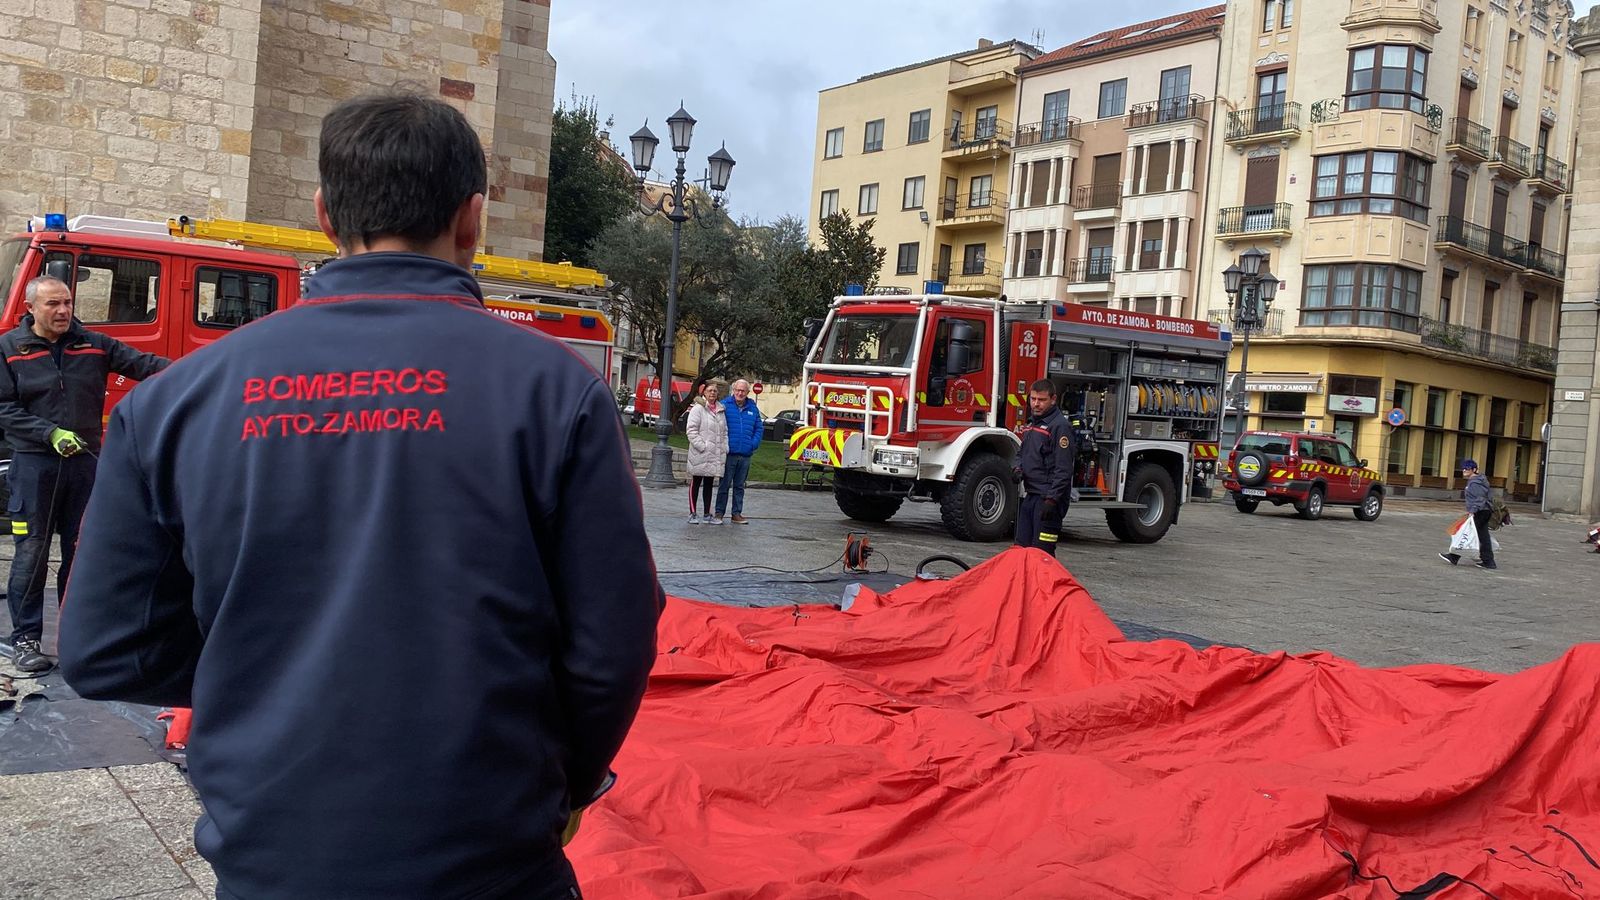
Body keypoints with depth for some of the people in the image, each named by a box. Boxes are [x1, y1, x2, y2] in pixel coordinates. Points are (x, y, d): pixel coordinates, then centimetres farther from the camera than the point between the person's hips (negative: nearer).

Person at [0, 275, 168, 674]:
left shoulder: (94, 344, 5)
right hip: (34, 462, -3)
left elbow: (141, 363, -3)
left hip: (85, 460, 3)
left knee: (81, 550, 11)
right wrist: (51, 434, -18)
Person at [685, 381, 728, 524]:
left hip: (716, 455, 6)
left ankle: (707, 515, 17)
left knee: (709, 484, 11)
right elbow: (692, 430, -11)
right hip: (700, 455, -6)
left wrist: (725, 449, 5)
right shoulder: (698, 408, -6)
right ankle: (693, 514, 9)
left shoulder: (721, 410, 13)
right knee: (696, 483, 3)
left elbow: (724, 432, 17)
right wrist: (701, 446, -18)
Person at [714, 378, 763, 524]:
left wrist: (754, 444, 1)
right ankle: (719, 513, 8)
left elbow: (758, 428, 14)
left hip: (745, 455, 4)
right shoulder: (724, 405, -3)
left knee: (739, 486, 11)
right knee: (724, 485, 1)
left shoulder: (753, 408, 10)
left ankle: (737, 513, 17)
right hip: (729, 453, -4)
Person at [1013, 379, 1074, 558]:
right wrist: (1018, 468, 7)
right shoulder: (1031, 423, 15)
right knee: (1021, 547, 13)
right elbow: (1022, 452, 29)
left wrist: (1052, 500, -22)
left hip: (1048, 498, -9)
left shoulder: (1060, 426, -12)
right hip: (1031, 495, 9)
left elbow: (1063, 469, -18)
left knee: (1042, 552, -9)